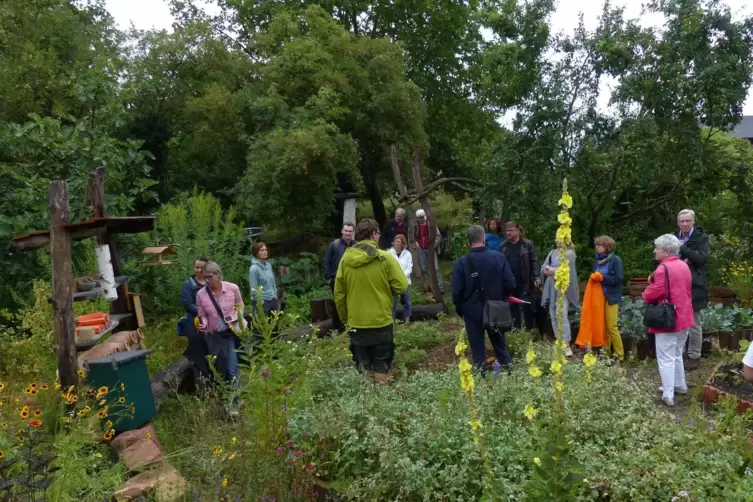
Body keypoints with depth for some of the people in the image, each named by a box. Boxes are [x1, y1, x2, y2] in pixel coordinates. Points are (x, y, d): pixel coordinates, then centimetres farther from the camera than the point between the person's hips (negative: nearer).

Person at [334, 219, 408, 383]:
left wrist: (344, 318, 14)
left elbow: (339, 294, 2)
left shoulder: (345, 259, -2)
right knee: (381, 366, 11)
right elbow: (402, 286, -11)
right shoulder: (385, 258, -12)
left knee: (362, 367, 14)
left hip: (356, 323, 3)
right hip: (381, 322, -3)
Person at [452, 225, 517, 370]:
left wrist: (460, 310, 5)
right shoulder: (499, 257, -9)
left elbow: (456, 292, -13)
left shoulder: (462, 262, -14)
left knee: (478, 349, 10)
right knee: (500, 345, 20)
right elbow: (510, 285, -7)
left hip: (472, 312, -2)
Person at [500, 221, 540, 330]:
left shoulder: (528, 244, -3)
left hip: (525, 282, -3)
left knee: (526, 306, 1)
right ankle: (516, 328, 25)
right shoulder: (502, 246, 6)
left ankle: (529, 329, 13)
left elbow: (534, 261, -4)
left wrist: (537, 277, -11)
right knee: (513, 307, 13)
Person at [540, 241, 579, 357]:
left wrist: (550, 270, -4)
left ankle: (566, 345, -11)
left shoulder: (569, 253, -4)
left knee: (562, 316, -14)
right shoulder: (552, 253, 16)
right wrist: (547, 271, -12)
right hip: (551, 288, 7)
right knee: (554, 317, 9)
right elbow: (543, 268, 9)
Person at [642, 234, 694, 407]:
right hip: (683, 318, 9)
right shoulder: (684, 266, 8)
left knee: (666, 359, -1)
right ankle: (680, 385, 35)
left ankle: (668, 395, 2)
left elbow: (651, 295, -20)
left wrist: (645, 294, 2)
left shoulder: (663, 269, -21)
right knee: (677, 355, 23)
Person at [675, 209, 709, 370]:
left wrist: (682, 248, -21)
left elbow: (702, 257, -17)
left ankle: (694, 356, 14)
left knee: (694, 323, 4)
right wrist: (681, 261, -13)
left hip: (693, 286, -4)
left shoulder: (701, 237, -4)